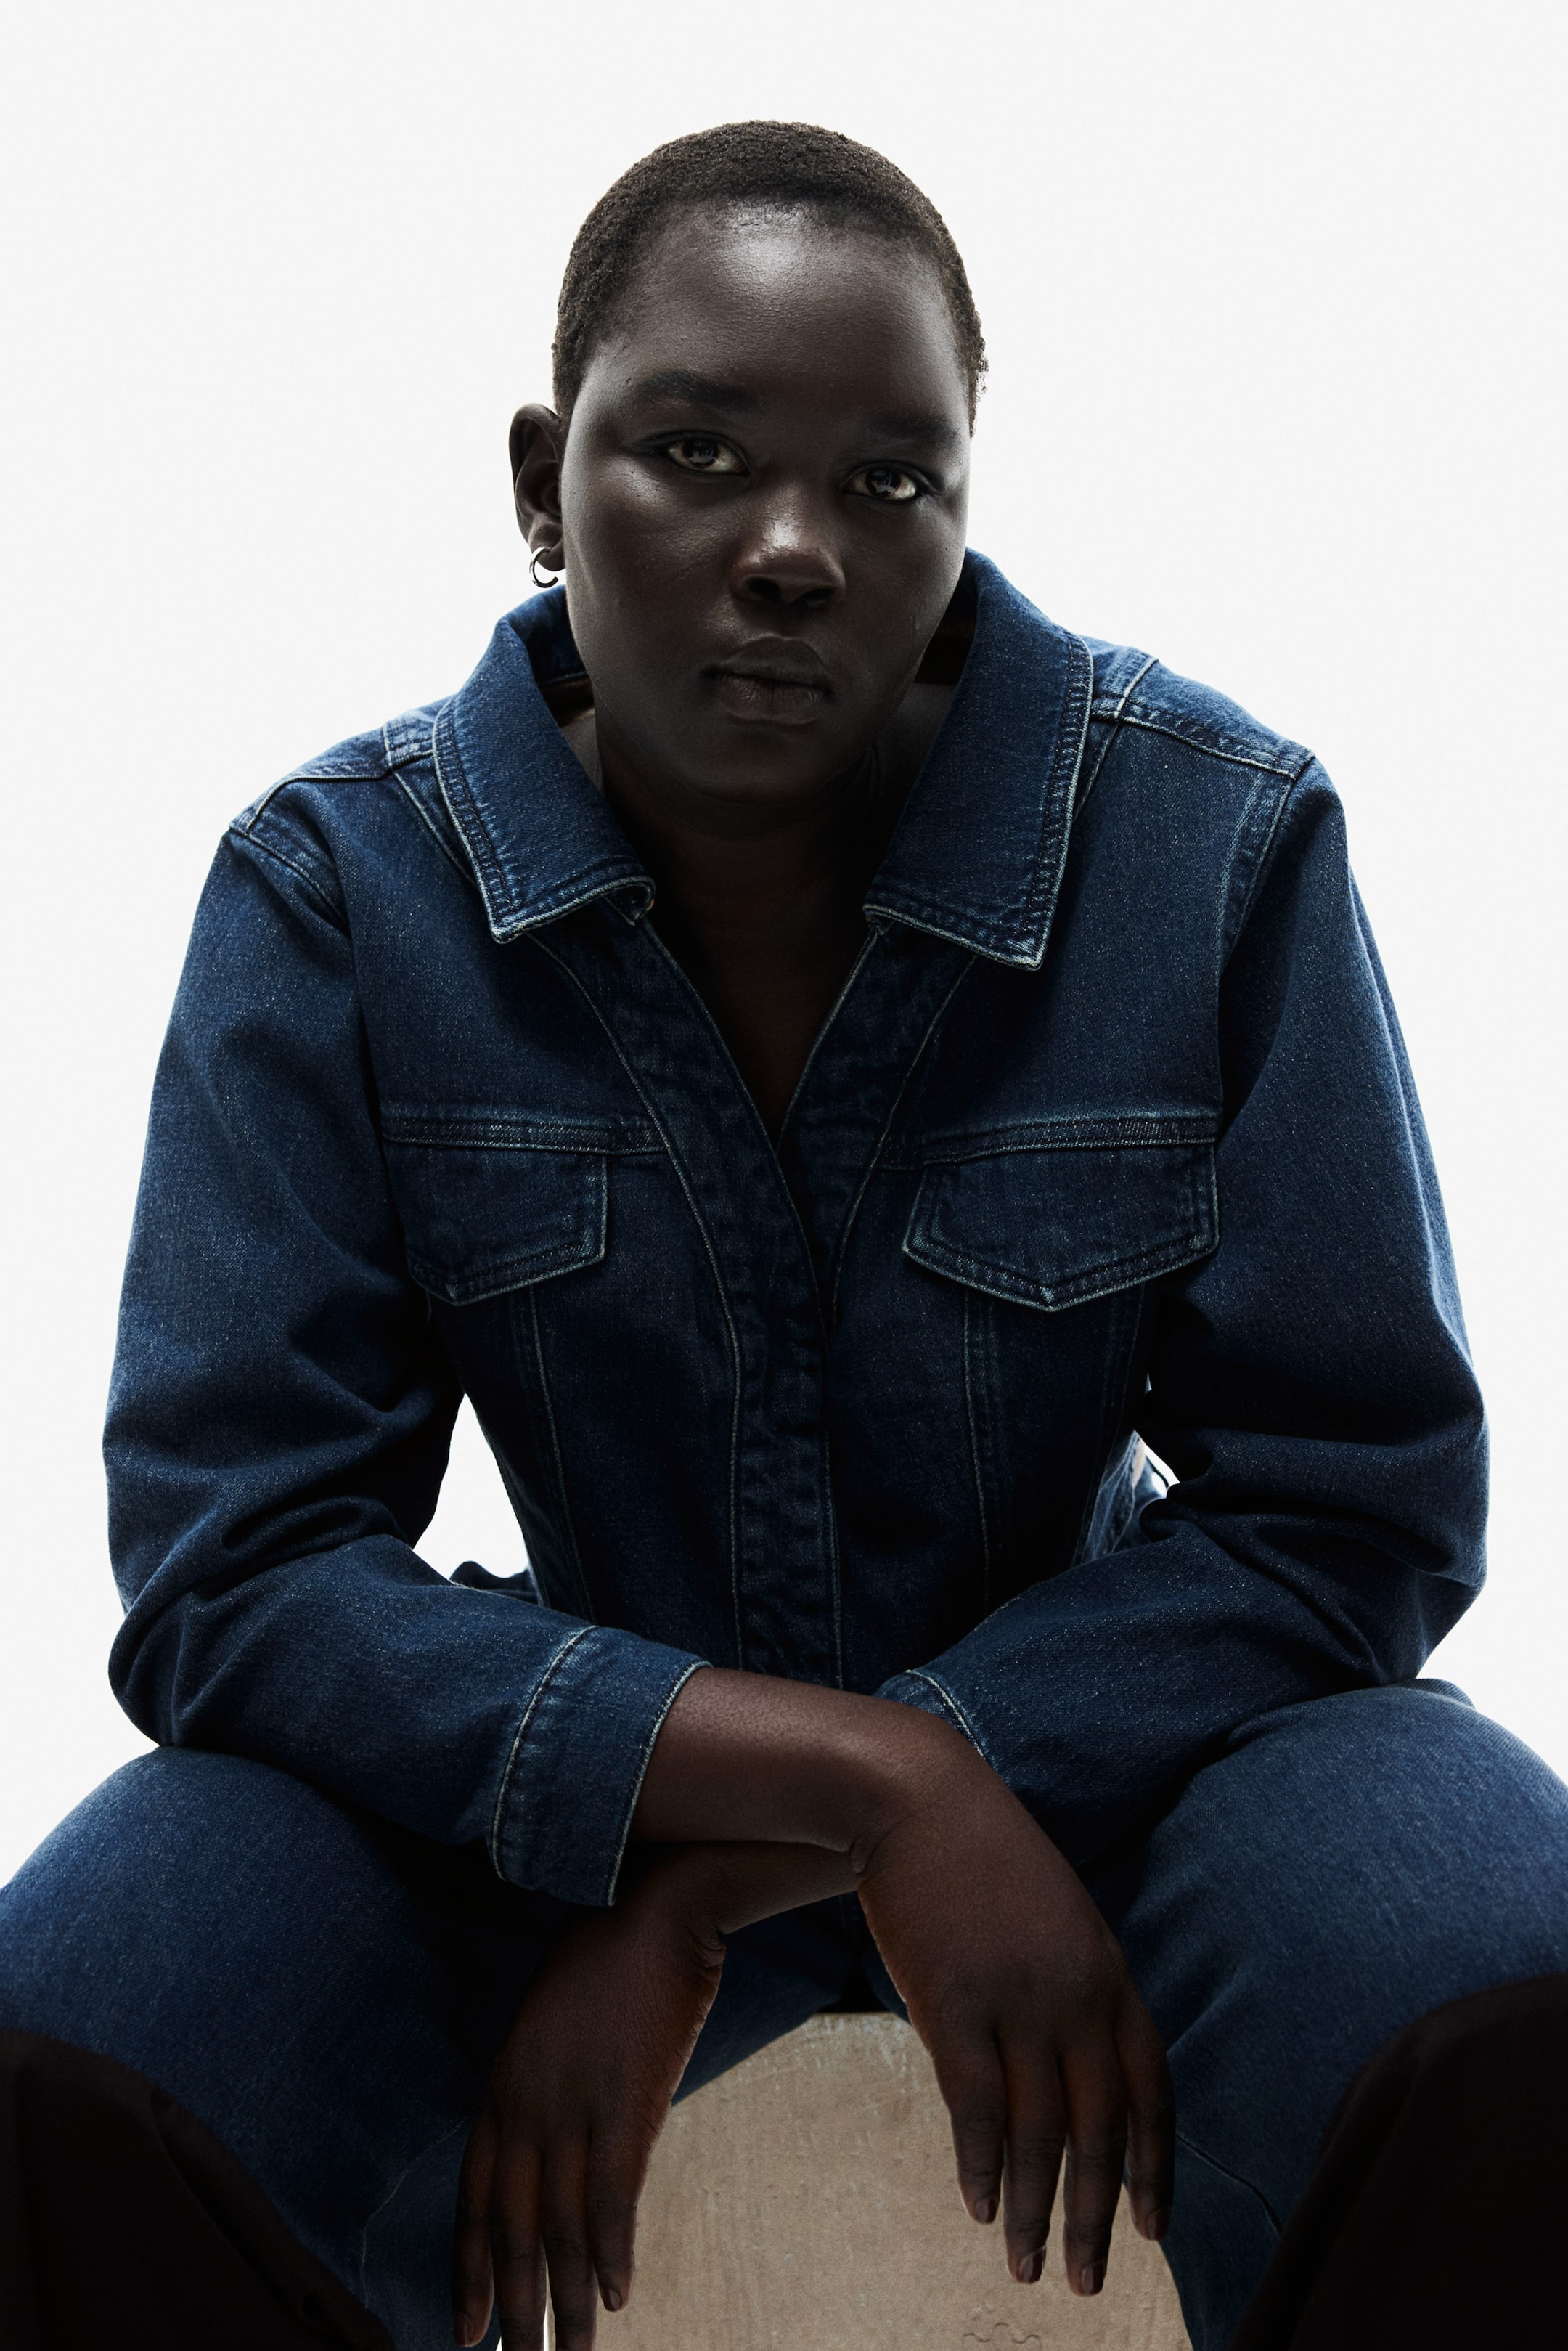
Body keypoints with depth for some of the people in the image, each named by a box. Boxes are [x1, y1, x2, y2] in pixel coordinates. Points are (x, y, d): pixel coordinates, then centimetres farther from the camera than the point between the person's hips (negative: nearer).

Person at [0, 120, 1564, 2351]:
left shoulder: (1220, 840, -14)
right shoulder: (336, 891, -12)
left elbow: (1357, 1500, -14)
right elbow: (228, 1564, -16)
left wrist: (707, 1885, -20)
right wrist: (861, 1785, -30)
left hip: (1111, 1725, 0)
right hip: (589, 1744, 1)